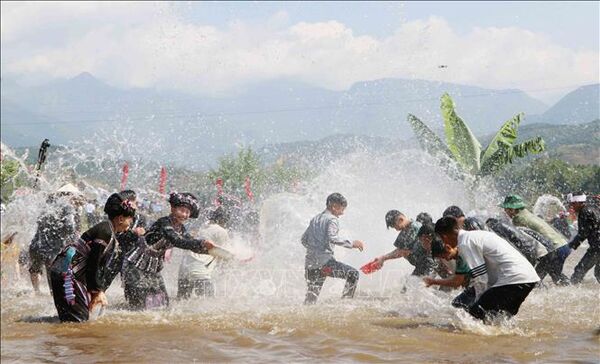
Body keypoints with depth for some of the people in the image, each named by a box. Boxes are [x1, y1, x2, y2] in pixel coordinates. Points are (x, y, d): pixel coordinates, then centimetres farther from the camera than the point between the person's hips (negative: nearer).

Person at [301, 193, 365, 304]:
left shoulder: (315, 219, 19)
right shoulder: (332, 219, -4)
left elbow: (303, 239, 23)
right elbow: (332, 238, -22)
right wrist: (351, 244, -18)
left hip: (310, 263, 8)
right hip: (324, 262, -8)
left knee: (310, 299, 13)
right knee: (353, 274, -7)